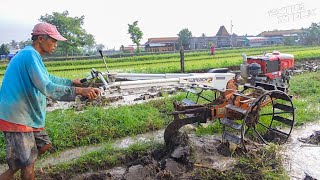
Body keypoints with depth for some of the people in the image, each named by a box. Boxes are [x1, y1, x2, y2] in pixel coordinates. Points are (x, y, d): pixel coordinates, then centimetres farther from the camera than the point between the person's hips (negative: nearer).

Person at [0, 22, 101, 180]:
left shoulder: (31, 54, 13)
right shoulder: (30, 55, -20)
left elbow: (48, 78, 24)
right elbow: (46, 87, -31)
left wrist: (73, 82, 22)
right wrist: (79, 91, -35)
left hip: (28, 114, 10)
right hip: (17, 117, -10)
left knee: (44, 145, 19)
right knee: (28, 164, 1)